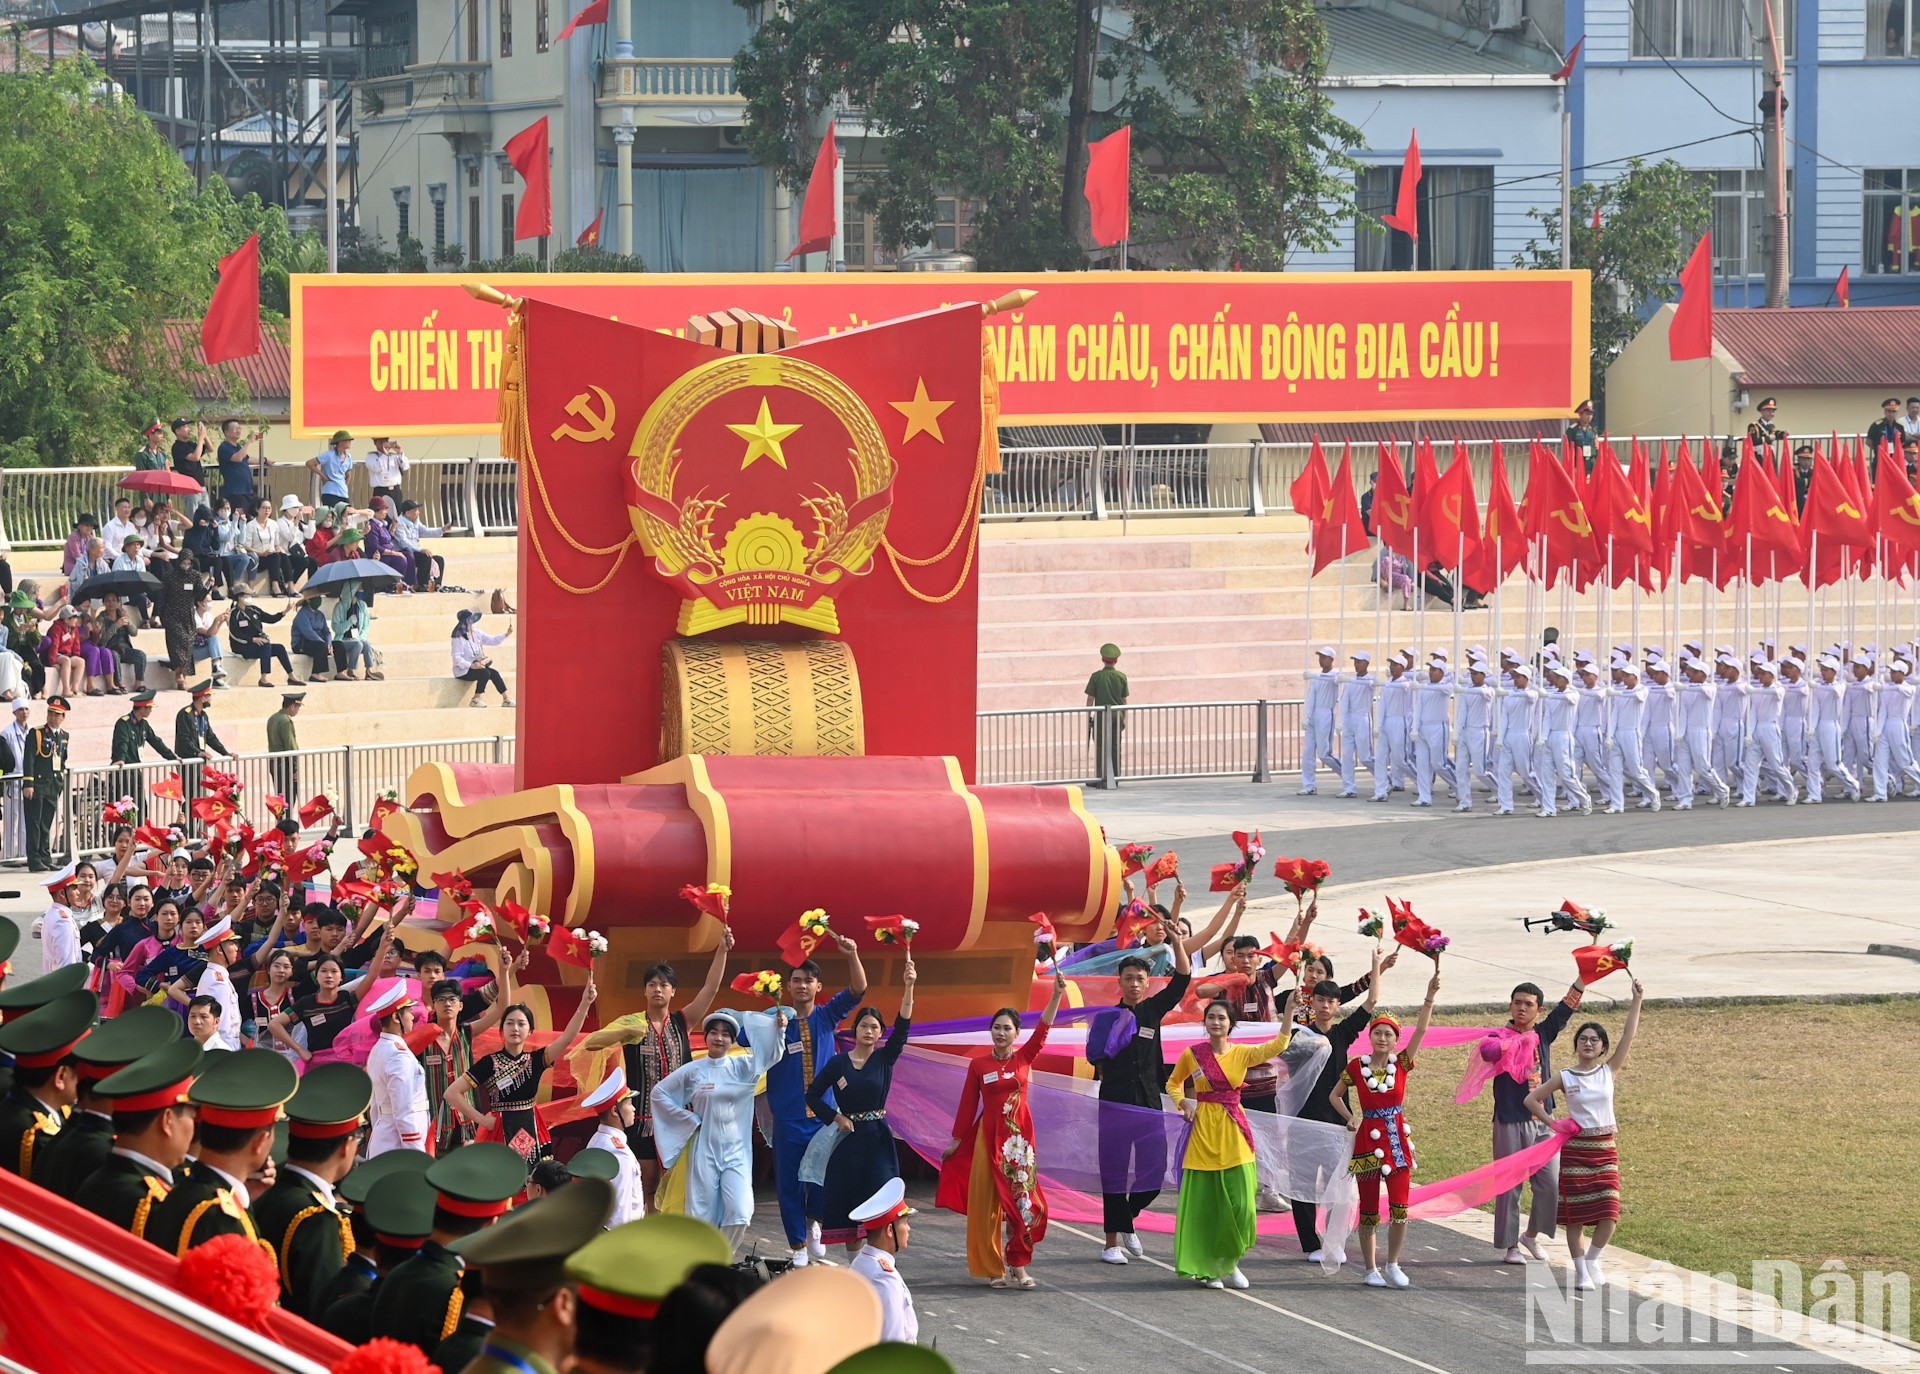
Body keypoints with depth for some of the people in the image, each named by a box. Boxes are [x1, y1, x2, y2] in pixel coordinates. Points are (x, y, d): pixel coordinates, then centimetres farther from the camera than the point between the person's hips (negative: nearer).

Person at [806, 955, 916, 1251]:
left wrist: (908, 988, -21)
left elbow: (902, 1027, -11)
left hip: (878, 1137, 0)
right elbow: (813, 1096, 6)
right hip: (849, 1138, 0)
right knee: (848, 1203, 1)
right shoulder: (838, 1063, 1)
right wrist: (835, 1118, -5)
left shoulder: (885, 1059, 2)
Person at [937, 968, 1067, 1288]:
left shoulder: (1024, 1058, 4)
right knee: (987, 1202, 0)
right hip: (988, 1136, 0)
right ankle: (993, 1269, 6)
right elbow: (968, 1104, 7)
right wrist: (956, 1140, 8)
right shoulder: (978, 1065, 3)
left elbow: (1043, 1028, -7)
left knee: (1021, 1200, -2)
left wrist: (1057, 994, -18)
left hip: (1019, 1136, 0)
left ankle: (1018, 1267, 4)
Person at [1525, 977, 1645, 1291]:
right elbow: (1531, 1099, 8)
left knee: (1609, 1214, -7)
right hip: (1575, 1149, -1)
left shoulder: (1609, 1071, 3)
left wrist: (1636, 1001, -11)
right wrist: (1552, 1123, -2)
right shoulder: (1565, 1077, 0)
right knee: (1575, 1214, -1)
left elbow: (1628, 1035, -5)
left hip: (1605, 1149, 1)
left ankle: (1592, 1260, 16)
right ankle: (1581, 1271, 11)